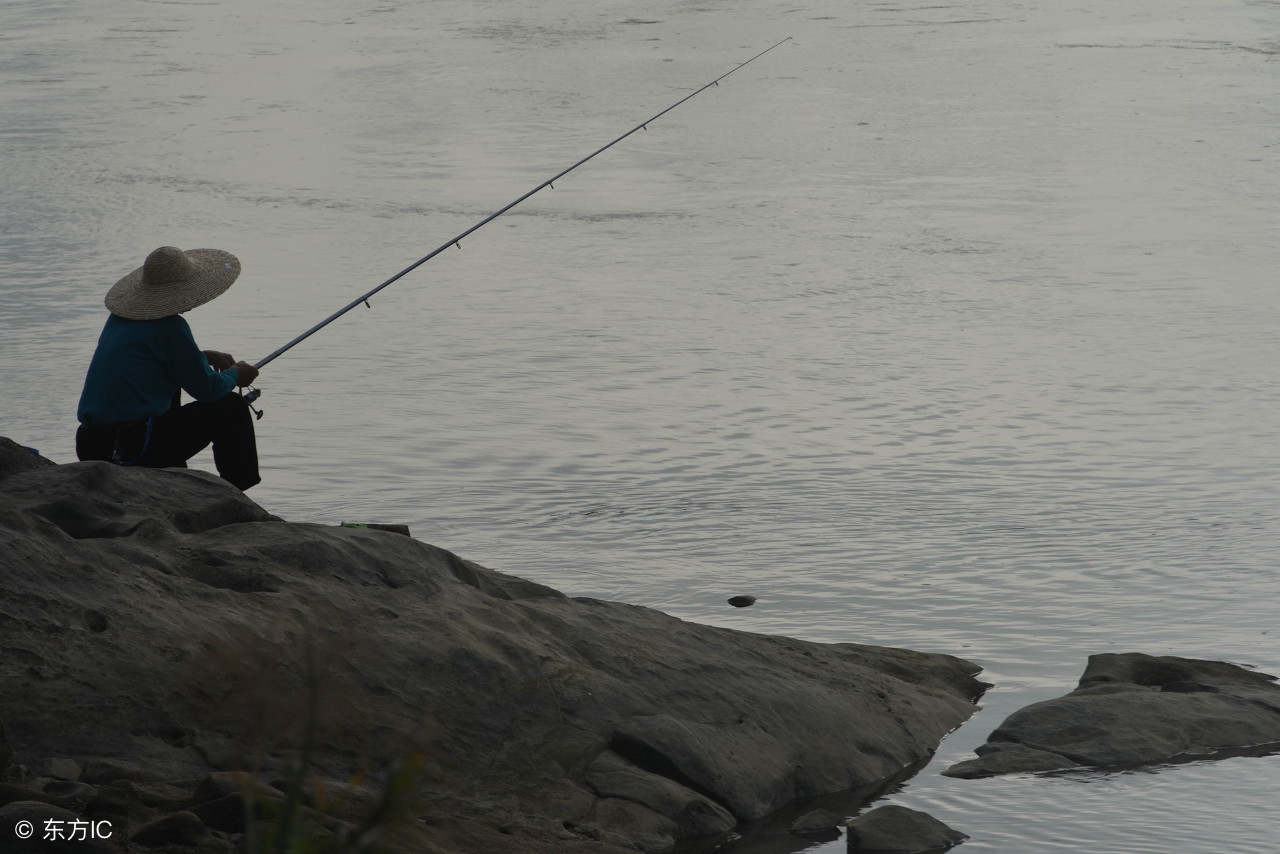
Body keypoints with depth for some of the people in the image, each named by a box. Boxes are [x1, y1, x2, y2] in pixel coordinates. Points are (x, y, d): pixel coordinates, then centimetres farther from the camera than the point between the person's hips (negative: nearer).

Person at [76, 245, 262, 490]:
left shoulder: (120, 318, 12)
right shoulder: (170, 327, -13)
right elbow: (208, 389, -6)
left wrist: (205, 356, 30)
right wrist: (235, 375, 14)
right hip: (132, 447, -9)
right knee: (231, 407, 4)